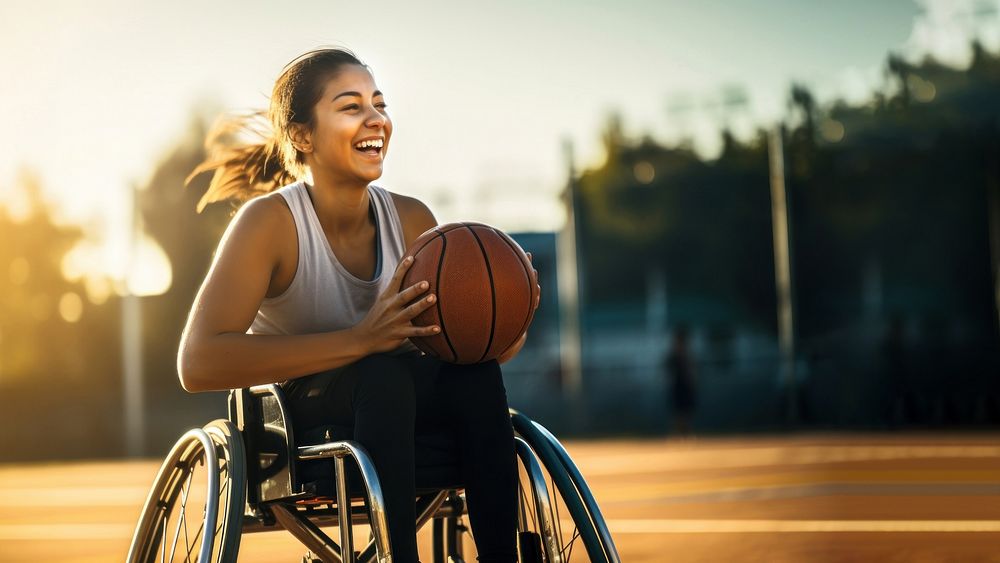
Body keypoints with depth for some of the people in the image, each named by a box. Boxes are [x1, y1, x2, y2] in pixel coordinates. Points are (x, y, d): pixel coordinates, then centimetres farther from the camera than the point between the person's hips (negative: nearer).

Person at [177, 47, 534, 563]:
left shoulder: (412, 220, -5)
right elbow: (198, 363, -31)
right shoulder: (270, 221, -19)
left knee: (475, 372, -26)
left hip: (393, 413, 5)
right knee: (382, 371, -34)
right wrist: (360, 340, -39)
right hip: (290, 425, -4)